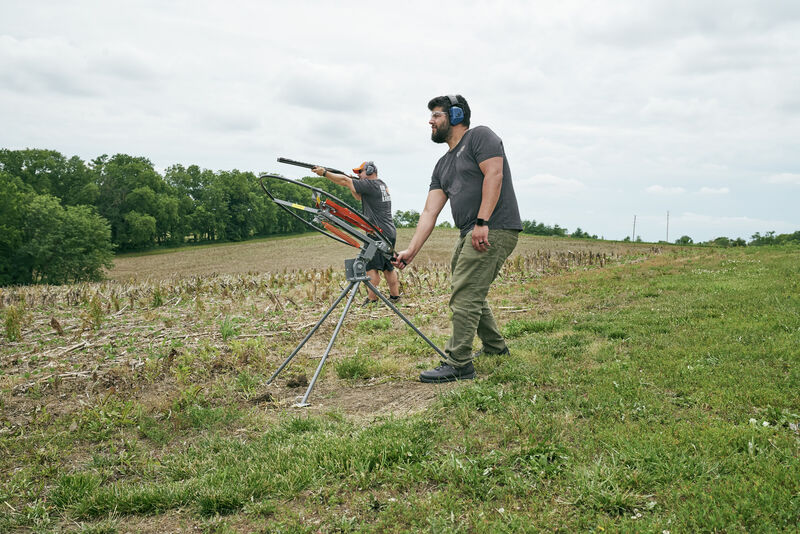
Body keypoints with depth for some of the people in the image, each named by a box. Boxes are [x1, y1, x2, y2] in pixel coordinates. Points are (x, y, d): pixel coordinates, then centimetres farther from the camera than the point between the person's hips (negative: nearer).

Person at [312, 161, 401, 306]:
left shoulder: (371, 184, -10)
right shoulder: (382, 185, 18)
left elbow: (345, 181, -9)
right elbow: (359, 197, 27)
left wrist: (325, 172, -3)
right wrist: (351, 183, 16)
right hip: (390, 233, 9)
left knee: (372, 266, -8)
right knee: (388, 267, 14)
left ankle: (372, 299, -9)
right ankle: (395, 297, 17)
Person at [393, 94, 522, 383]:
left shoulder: (479, 136, -1)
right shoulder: (443, 165, 20)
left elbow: (493, 175, -16)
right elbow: (429, 211, 12)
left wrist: (482, 223, -24)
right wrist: (411, 250, 1)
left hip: (494, 230, -9)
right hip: (470, 235, 9)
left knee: (464, 297, -12)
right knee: (471, 294, 18)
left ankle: (459, 364, -8)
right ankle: (495, 346, 36)